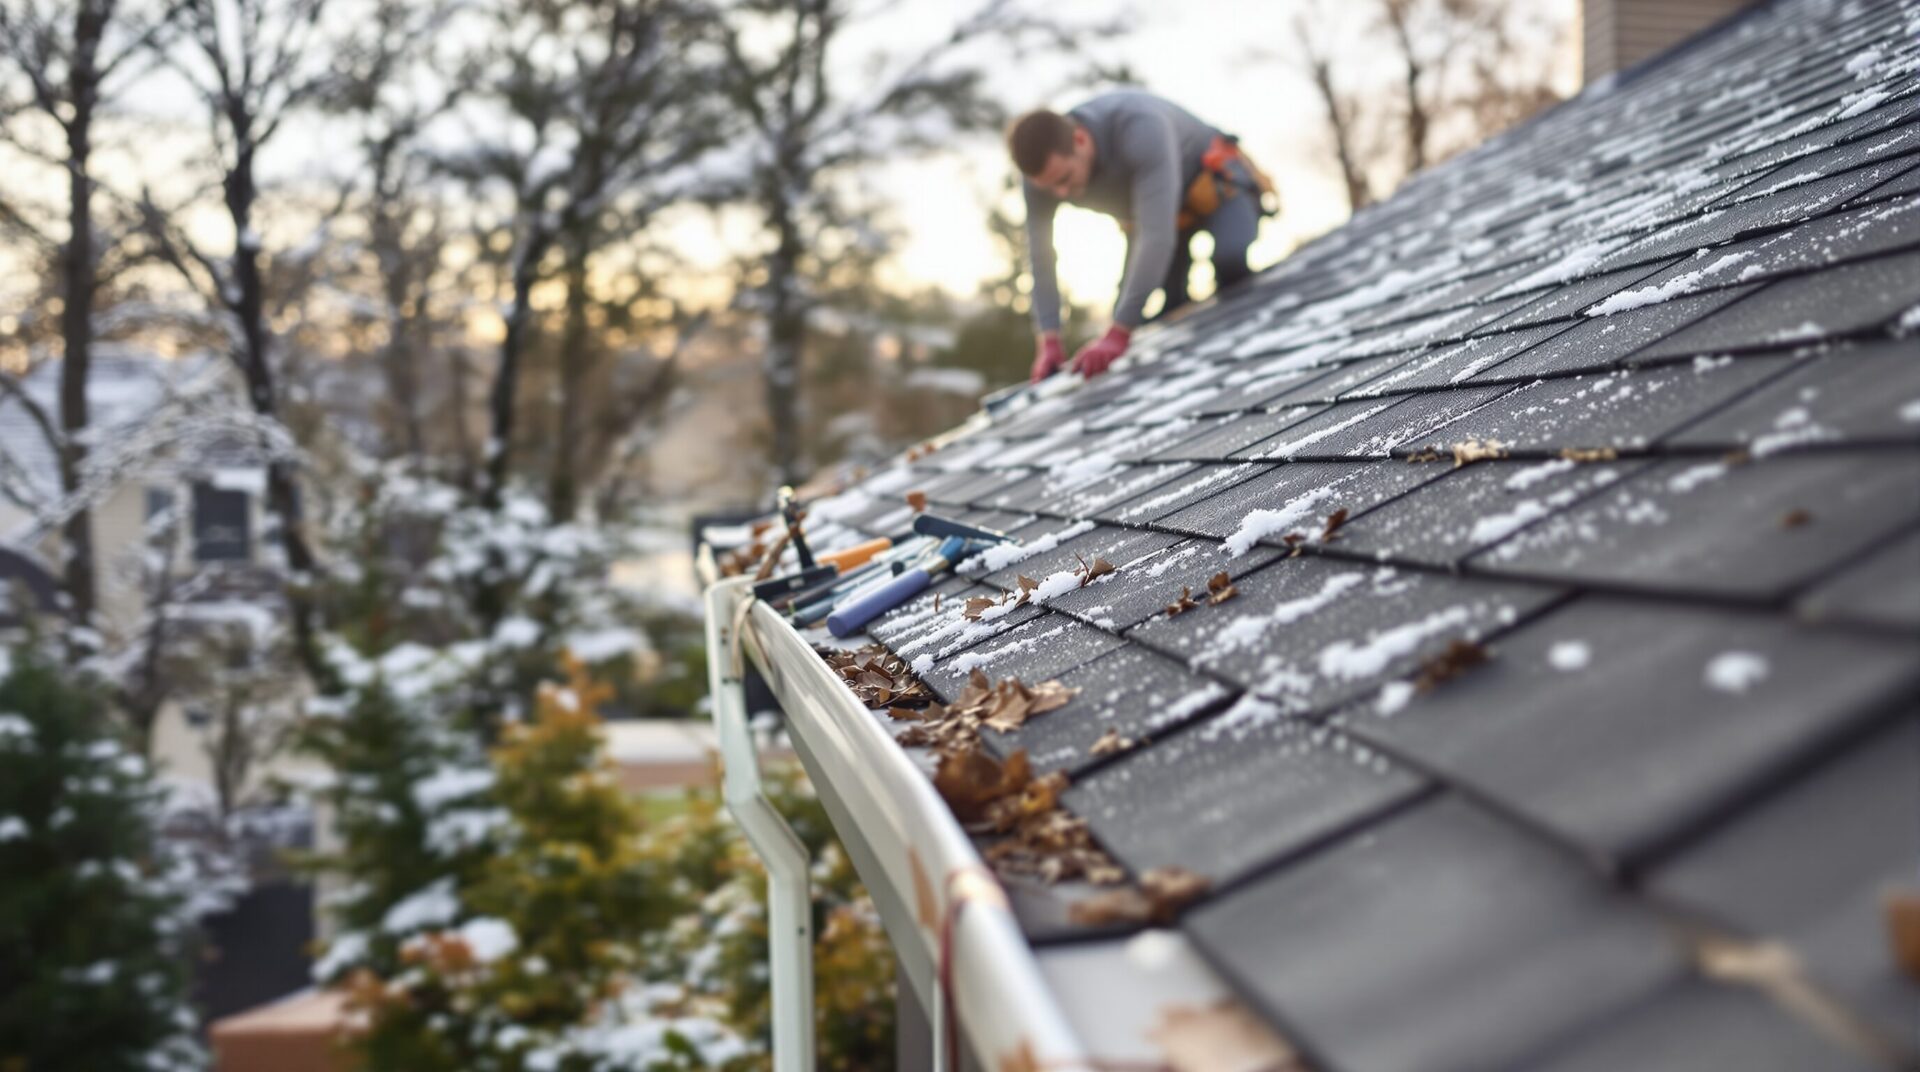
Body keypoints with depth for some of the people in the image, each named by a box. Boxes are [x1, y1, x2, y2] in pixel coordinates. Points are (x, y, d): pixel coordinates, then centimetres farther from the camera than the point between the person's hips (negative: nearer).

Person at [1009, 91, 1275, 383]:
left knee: (1230, 259, -32)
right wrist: (1048, 343, -34)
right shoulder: (1042, 165, -27)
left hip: (1212, 181, -5)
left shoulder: (1141, 128, -44)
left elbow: (1157, 235, -49)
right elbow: (1040, 261, -21)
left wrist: (1118, 335, -53)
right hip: (1144, 209, 5)